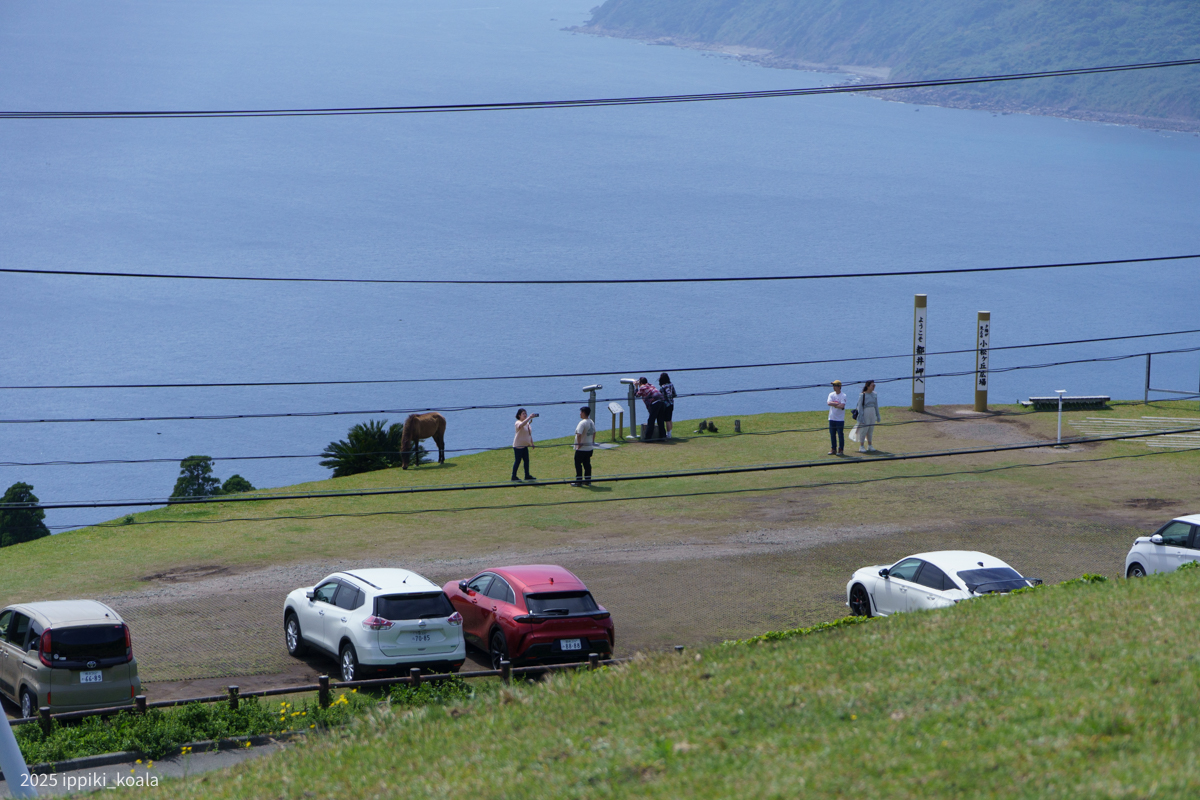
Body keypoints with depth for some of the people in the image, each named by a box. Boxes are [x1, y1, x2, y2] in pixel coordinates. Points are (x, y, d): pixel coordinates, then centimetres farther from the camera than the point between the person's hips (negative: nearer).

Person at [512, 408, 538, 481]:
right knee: (517, 461, -4)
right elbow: (521, 425, -41)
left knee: (526, 460, 9)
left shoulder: (528, 423, 12)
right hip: (518, 446, -8)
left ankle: (527, 475, 16)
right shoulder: (518, 423, -15)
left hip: (525, 445, 8)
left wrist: (532, 443, 22)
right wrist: (529, 418, -46)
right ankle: (514, 476, 3)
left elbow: (529, 433, 22)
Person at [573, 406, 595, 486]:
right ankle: (588, 481, 17)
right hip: (589, 448, 8)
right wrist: (592, 442, 24)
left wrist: (579, 444, -19)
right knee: (587, 464, 14)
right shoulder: (591, 422, 8)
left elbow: (579, 434, -29)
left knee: (578, 464, 1)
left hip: (581, 449, -8)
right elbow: (594, 433, 19)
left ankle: (579, 481, 2)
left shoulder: (582, 423, -20)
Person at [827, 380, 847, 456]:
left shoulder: (843, 396, -6)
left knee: (840, 434, -2)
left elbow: (842, 406, -20)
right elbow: (829, 403, -9)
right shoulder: (831, 394, 8)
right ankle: (833, 449, 17)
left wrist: (833, 404, -10)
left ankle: (840, 450, 5)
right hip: (832, 418, 5)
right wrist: (838, 404, -14)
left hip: (840, 419, -5)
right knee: (832, 434, 8)